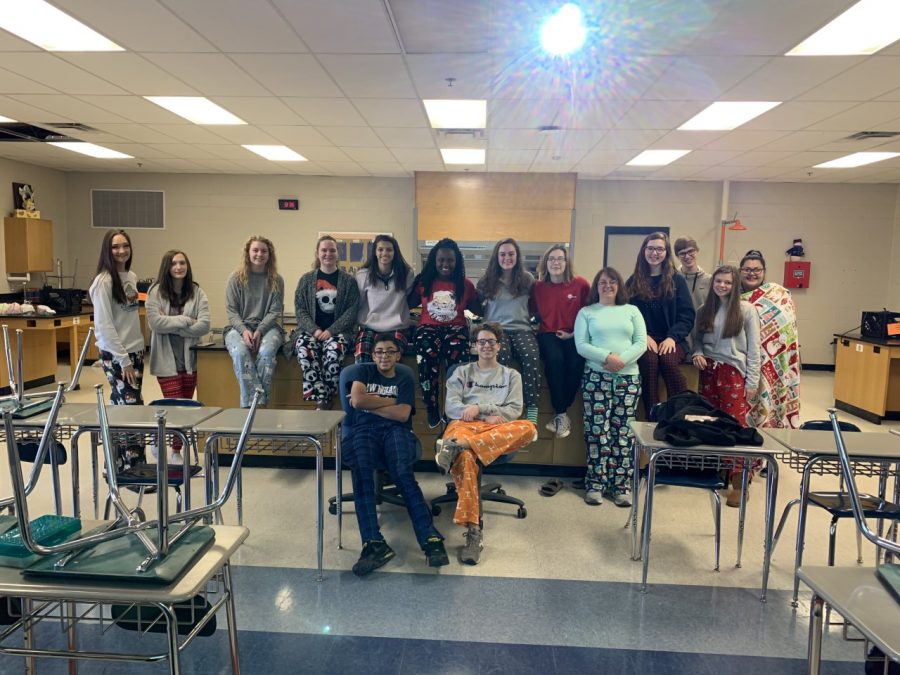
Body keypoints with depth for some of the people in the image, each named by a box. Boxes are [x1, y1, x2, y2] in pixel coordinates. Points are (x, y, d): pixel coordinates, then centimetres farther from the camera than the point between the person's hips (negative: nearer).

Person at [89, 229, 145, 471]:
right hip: (115, 355, -7)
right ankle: (134, 466, 2)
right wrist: (123, 360, -17)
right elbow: (104, 325, -17)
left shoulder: (131, 277, 9)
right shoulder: (104, 281, -13)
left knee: (121, 405, 12)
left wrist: (135, 354, 12)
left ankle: (119, 465, 22)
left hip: (135, 351, 7)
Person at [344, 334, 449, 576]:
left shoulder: (405, 377, 17)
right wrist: (390, 401, 3)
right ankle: (374, 543, -42)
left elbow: (402, 414, 1)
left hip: (395, 430, 0)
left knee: (403, 473, -32)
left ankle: (430, 538, -39)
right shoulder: (364, 371, 18)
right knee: (361, 471, -34)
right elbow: (357, 401, -3)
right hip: (364, 429, 0)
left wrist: (369, 403, 2)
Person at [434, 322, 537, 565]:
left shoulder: (511, 375, 24)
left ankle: (459, 445, -45)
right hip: (464, 425, -1)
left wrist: (479, 407, -6)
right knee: (464, 457, -40)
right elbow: (451, 406, 7)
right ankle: (473, 531, -42)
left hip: (499, 430, 2)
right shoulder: (462, 372, 22)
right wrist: (487, 417, -8)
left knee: (528, 428, -35)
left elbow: (514, 410, 9)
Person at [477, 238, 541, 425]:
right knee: (500, 356, -37)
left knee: (532, 357, -33)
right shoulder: (487, 280, 13)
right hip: (496, 328, 0)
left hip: (522, 329, 1)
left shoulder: (527, 279, 13)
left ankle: (532, 410, -30)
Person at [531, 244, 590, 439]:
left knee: (576, 362, -31)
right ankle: (562, 415, -20)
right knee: (554, 359, -32)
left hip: (574, 334, 0)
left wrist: (575, 333, -4)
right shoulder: (538, 287, 4)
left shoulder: (580, 284, -1)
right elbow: (535, 313, 16)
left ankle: (559, 413, -14)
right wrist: (538, 327, -1)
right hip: (548, 333, 1)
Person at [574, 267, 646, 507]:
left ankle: (621, 485, 7)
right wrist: (607, 357, -17)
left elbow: (641, 343, 4)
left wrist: (622, 359, -13)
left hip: (628, 377, 2)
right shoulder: (586, 312, 10)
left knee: (623, 431, 1)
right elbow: (581, 346, -2)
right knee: (597, 431, -4)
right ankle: (595, 484, 3)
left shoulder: (632, 311, 15)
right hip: (596, 376, -1)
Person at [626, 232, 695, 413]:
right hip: (644, 339, 0)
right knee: (649, 360, -32)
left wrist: (672, 337, -12)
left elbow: (687, 316, 5)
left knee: (668, 360, -32)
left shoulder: (677, 280, 11)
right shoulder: (633, 281, 12)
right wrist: (644, 335, -11)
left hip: (671, 340, 0)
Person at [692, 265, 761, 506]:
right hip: (708, 371, 4)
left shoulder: (746, 309, -1)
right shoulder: (704, 310, 11)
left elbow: (753, 348, -2)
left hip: (733, 372, -4)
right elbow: (697, 339, 16)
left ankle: (738, 481, -4)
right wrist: (697, 354, -7)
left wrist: (752, 382, -6)